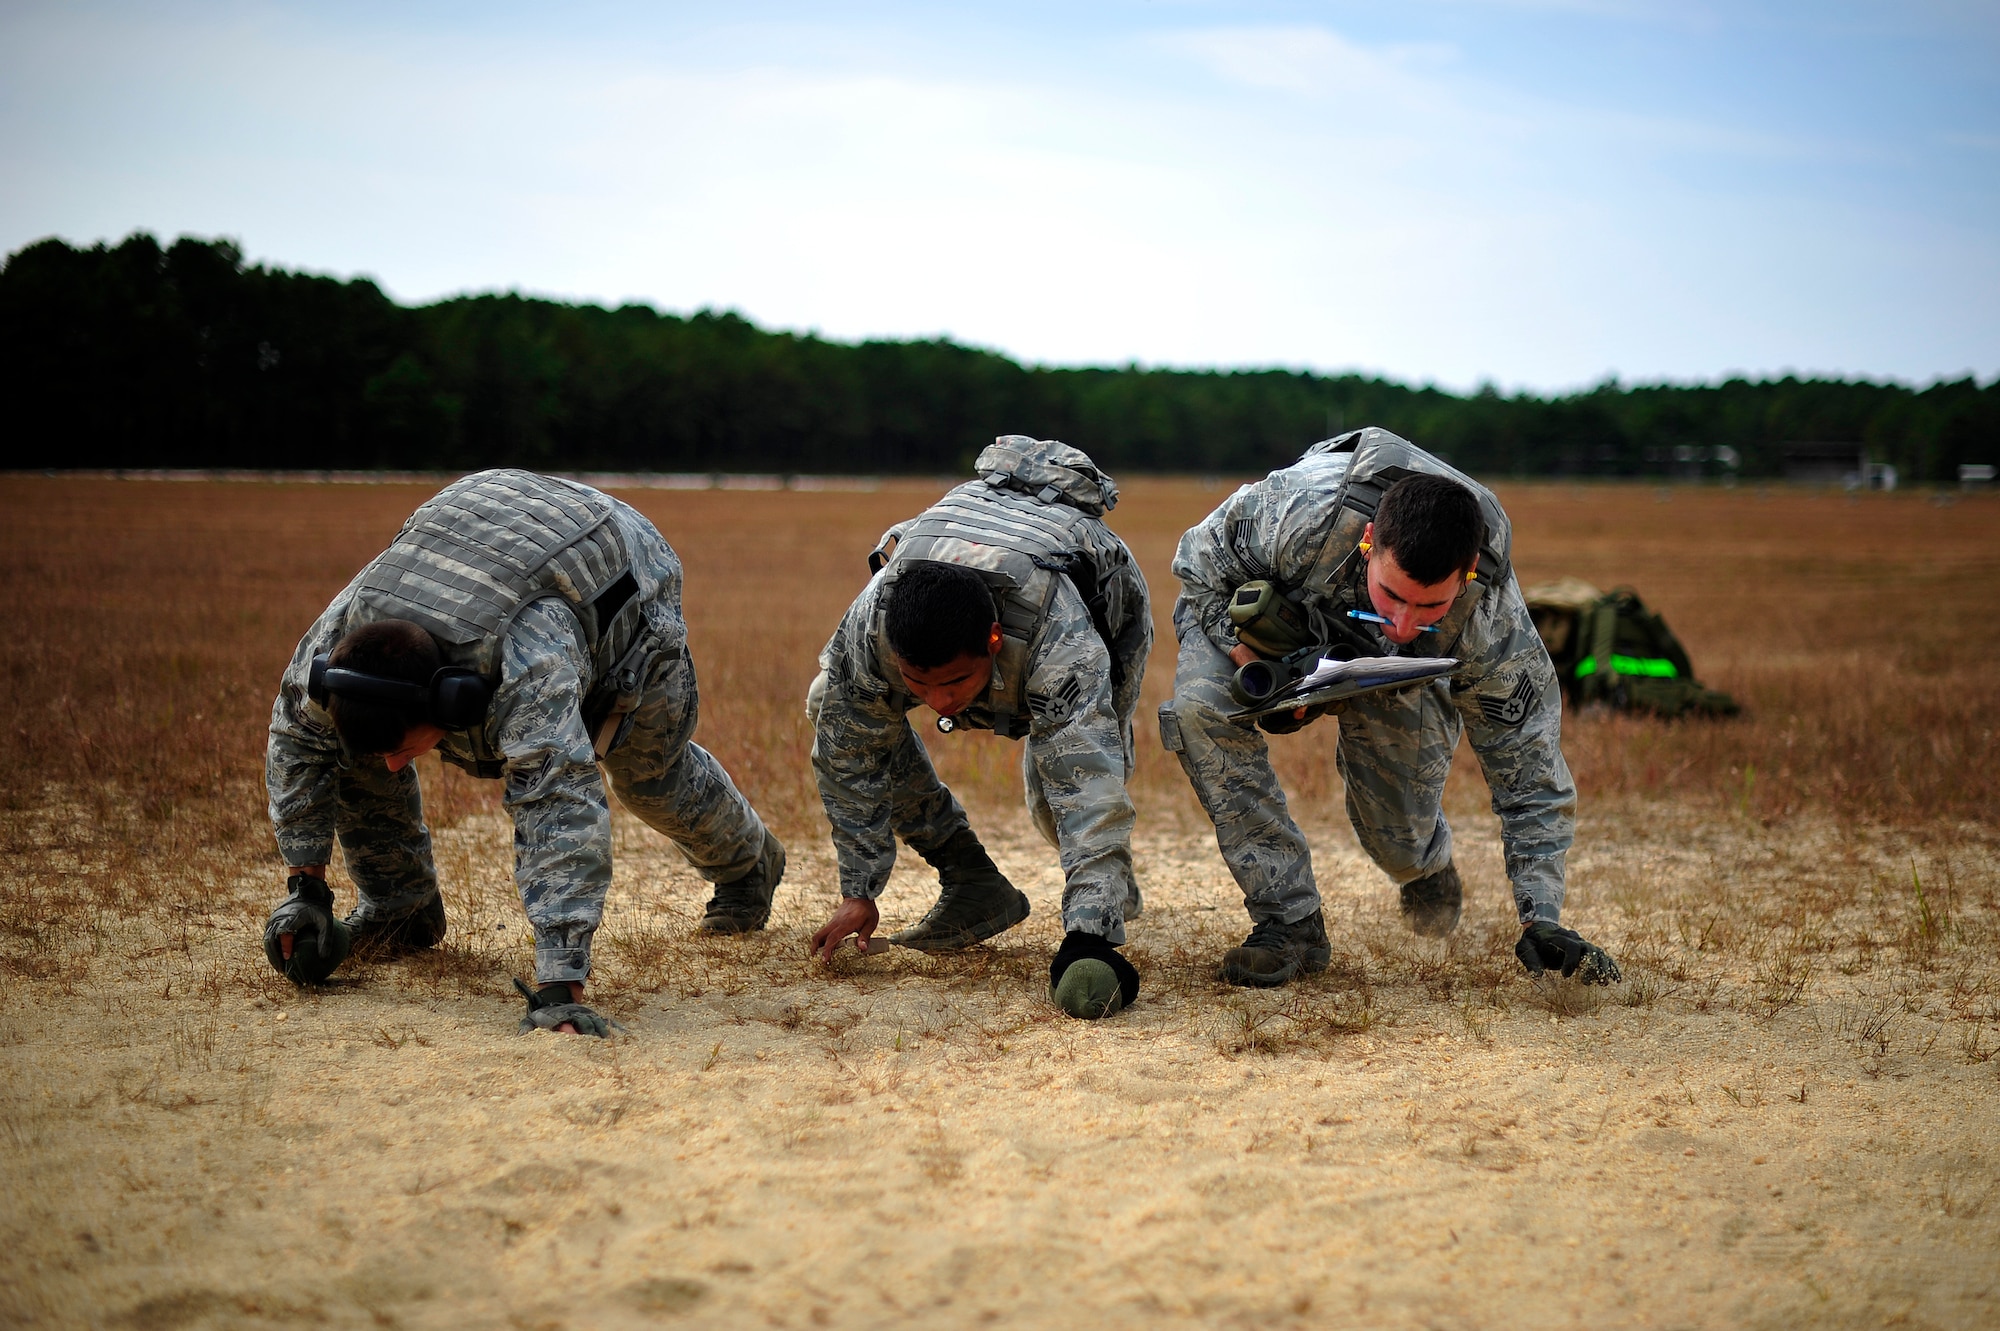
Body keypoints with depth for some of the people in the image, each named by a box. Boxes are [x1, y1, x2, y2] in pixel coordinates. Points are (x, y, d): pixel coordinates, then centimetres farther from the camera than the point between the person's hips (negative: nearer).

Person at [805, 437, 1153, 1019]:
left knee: (1066, 782, -24)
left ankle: (1106, 896, 13)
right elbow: (851, 756, -21)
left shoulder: (1064, 646, -48)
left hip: (1100, 597, -4)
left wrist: (1088, 941, -58)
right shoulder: (869, 623, -37)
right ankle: (972, 885, -2)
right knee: (833, 706, -12)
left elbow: (1090, 797, -50)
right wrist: (858, 892, -18)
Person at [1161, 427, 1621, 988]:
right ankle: (1290, 920, -19)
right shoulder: (1301, 513, -45)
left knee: (1399, 842, -2)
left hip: (1393, 671, 1)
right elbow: (1200, 561, -22)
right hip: (1274, 609, -1)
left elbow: (1530, 774, -25)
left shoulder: (1494, 625, -38)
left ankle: (1428, 859, 41)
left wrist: (1541, 920, -30)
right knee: (1202, 708, -31)